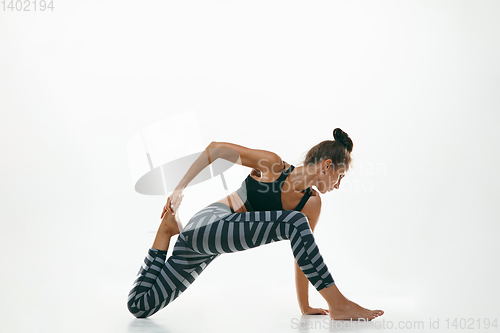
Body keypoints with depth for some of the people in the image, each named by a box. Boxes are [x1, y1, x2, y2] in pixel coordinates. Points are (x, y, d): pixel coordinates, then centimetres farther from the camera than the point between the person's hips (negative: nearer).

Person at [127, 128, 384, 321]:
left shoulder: (312, 203, 3)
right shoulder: (273, 165, -13)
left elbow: (303, 254, 7)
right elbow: (218, 149, -10)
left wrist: (304, 307, 9)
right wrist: (179, 189, -12)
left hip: (212, 244, 7)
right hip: (208, 224, -7)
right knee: (294, 223, -28)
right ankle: (338, 304, -22)